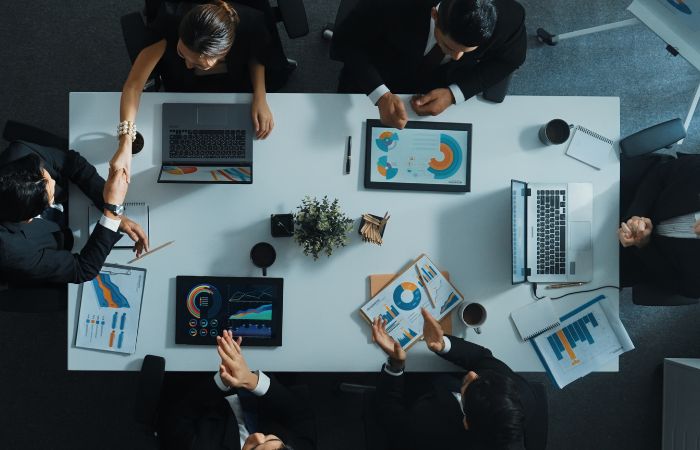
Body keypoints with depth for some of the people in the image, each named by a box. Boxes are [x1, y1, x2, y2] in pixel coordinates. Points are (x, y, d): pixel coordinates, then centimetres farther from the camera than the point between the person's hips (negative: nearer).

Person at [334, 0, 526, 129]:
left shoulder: (509, 18, -35)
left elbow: (510, 57, -13)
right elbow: (346, 38, -27)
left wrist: (454, 94, -27)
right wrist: (382, 95, -44)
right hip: (384, 75, -1)